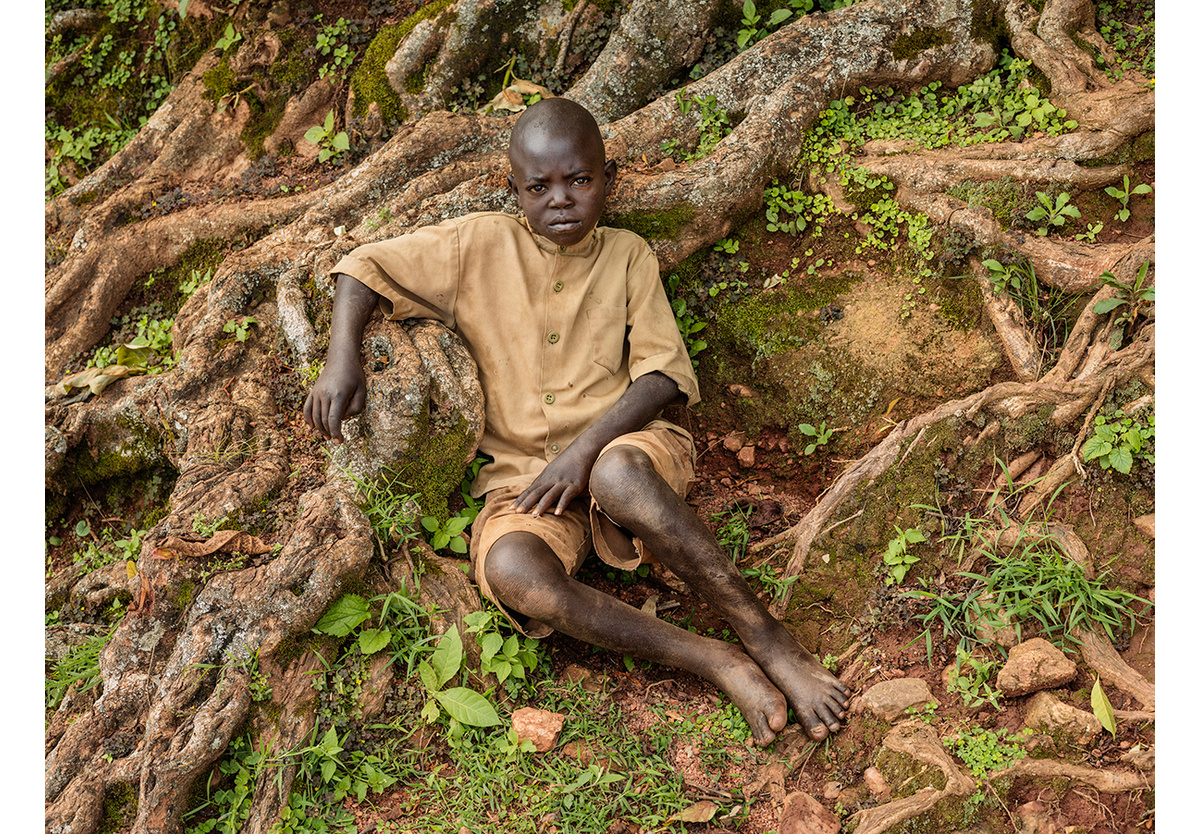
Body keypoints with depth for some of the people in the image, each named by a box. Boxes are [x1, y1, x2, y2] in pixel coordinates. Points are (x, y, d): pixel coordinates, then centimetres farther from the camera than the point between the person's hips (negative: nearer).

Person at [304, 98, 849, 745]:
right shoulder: (479, 245, 5)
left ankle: (769, 640, -27)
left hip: (618, 446, -1)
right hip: (521, 473, 1)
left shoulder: (627, 255, 7)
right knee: (512, 571, -34)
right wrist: (342, 361, -9)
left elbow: (663, 374, -2)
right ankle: (720, 665, -26)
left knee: (618, 474, -40)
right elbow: (365, 267, 9)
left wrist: (585, 448, -16)